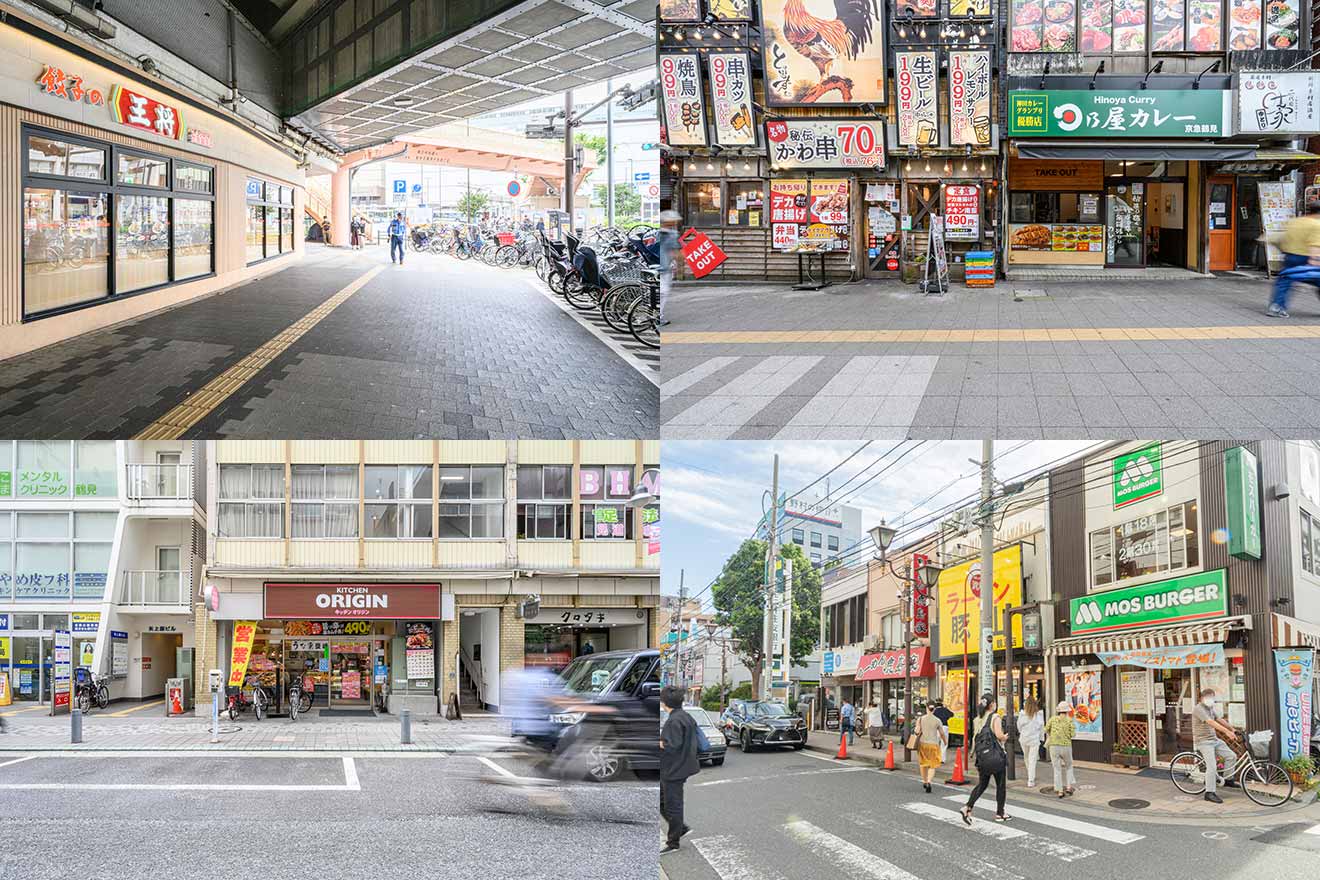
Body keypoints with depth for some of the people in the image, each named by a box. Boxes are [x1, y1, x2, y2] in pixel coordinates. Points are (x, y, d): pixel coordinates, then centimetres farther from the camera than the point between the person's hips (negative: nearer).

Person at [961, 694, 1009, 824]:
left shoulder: (979, 719, 10)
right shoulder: (995, 717, -10)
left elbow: (975, 738, 11)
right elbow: (999, 735, -20)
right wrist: (1005, 737, -1)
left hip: (982, 755, 6)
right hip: (996, 754, -6)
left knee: (982, 784, 13)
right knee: (1001, 785, 9)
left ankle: (968, 808, -5)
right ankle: (1000, 813, 16)